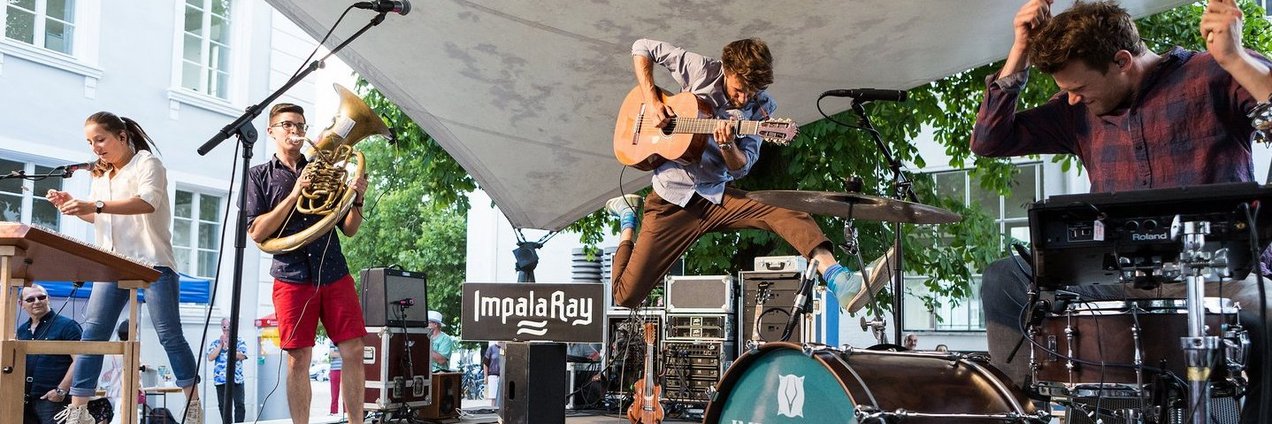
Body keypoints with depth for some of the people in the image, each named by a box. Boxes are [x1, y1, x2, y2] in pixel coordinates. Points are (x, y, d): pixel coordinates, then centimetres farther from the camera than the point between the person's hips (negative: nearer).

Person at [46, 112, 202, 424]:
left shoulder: (147, 162, -3)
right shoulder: (101, 176, 20)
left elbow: (148, 202, -21)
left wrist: (95, 205, -29)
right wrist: (72, 206, 7)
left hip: (152, 261, -6)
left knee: (169, 334, -4)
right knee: (92, 333, -5)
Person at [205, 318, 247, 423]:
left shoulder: (240, 341, 7)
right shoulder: (215, 343, 11)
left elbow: (241, 356, -8)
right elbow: (210, 358, -2)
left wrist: (227, 347, -9)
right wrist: (221, 345, -6)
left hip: (236, 378, -2)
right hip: (220, 379, 2)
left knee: (239, 404, -9)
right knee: (223, 405, 6)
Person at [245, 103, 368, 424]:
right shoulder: (259, 176, 9)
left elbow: (349, 230, 14)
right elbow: (256, 233, -3)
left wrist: (357, 200, -6)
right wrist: (294, 195, -11)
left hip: (334, 273, 2)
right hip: (292, 277, -2)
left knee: (354, 351, -3)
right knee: (298, 359, -2)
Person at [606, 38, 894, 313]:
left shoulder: (761, 108, -2)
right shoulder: (702, 70, -8)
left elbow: (740, 168, -5)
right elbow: (643, 48, -1)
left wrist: (728, 146, -28)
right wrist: (652, 102, -12)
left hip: (717, 196, 2)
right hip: (672, 199, -2)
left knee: (786, 210, -27)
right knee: (627, 295, -5)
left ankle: (835, 277, -41)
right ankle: (629, 216, 24)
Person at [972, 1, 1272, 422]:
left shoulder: (1214, 76, -2)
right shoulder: (1078, 111, 12)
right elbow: (988, 140, 9)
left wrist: (1235, 58, -23)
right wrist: (1021, 50, 3)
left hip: (1219, 278, -4)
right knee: (1001, 281, -12)